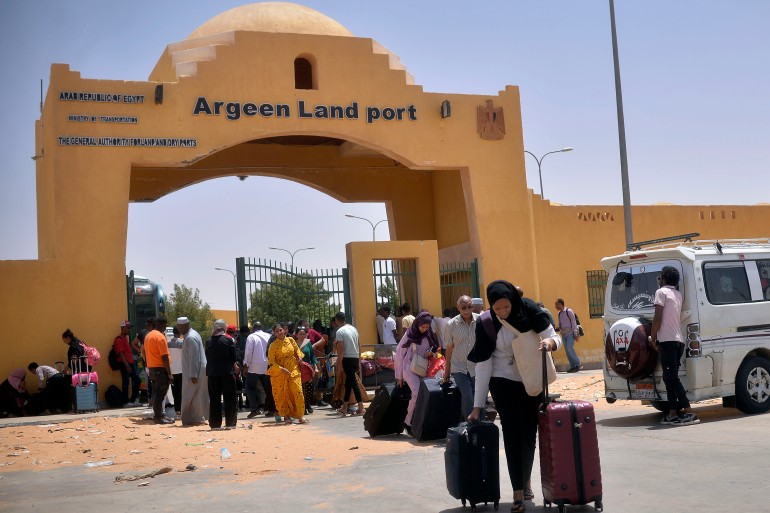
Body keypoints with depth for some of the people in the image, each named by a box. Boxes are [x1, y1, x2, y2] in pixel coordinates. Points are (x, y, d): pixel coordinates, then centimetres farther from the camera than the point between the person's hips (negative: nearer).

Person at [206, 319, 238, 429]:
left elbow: (208, 357, 7)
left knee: (214, 399, 9)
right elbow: (233, 357, -3)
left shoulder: (209, 342, 1)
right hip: (227, 372, -3)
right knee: (229, 399, 5)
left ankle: (215, 424, 10)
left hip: (212, 373, 3)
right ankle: (230, 423, 3)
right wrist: (234, 366, 14)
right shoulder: (228, 340, -8)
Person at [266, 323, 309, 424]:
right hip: (280, 373, -2)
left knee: (298, 392, -6)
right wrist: (282, 369, -19)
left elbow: (297, 349, 22)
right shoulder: (273, 345, -7)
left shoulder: (290, 340, 4)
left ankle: (300, 416, -2)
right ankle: (287, 416, 14)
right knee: (283, 394, 3)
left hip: (293, 370, 2)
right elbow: (271, 362, -10)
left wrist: (299, 357, 3)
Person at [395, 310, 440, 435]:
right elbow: (399, 354, 0)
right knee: (417, 393, -25)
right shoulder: (410, 335, -3)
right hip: (409, 368, -4)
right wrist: (399, 376, 0)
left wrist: (431, 354, -6)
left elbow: (435, 352, 20)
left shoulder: (430, 336, 8)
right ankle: (408, 422, -13)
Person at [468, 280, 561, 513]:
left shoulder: (529, 310, -16)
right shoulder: (486, 324, -18)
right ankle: (518, 493, -4)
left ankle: (526, 482, 29)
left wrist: (550, 342, -35)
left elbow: (554, 337, -9)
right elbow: (483, 365, -16)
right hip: (503, 382, -2)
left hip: (533, 380, 2)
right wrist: (478, 406, -15)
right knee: (513, 433, -8)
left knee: (529, 433, 9)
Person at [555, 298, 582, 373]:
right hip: (563, 334, 7)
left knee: (570, 348, -17)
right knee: (567, 350, 1)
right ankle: (573, 366, 4)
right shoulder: (559, 313, 13)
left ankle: (578, 365, -9)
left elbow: (574, 323, -8)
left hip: (570, 332, -7)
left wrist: (575, 334, -12)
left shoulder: (569, 311, -6)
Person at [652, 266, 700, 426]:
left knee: (671, 378, -10)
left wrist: (653, 337, -5)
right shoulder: (678, 294, 19)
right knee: (671, 378, 11)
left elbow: (658, 318, -13)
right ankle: (672, 413, 10)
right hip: (679, 340, 8)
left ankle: (689, 413, -16)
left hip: (667, 340, -8)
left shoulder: (661, 292, -5)